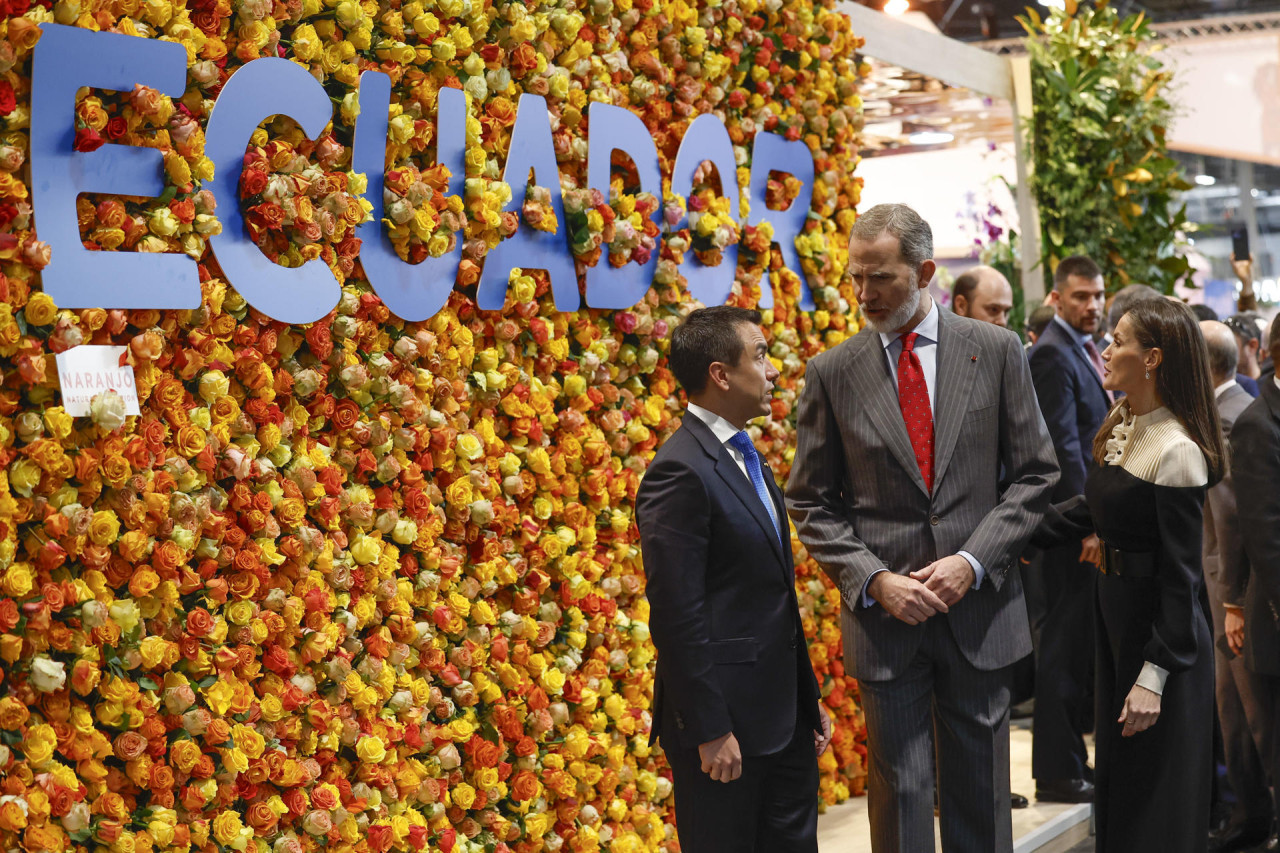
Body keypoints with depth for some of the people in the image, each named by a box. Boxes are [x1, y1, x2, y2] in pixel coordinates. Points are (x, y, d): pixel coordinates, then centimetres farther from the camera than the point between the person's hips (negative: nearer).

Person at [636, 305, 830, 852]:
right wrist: (710, 731, -19)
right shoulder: (679, 472, -17)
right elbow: (676, 614, -20)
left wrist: (809, 700, 18)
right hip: (725, 721, -9)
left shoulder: (746, 458, 13)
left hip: (784, 717, 9)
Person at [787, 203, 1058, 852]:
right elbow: (811, 503, 4)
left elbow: (1034, 475, 2)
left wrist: (973, 561, -11)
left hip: (980, 608, 1)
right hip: (885, 610, 0)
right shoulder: (831, 373, 1)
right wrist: (873, 580, -10)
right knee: (900, 791, 4)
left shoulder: (995, 351, 1)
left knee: (980, 792, 11)